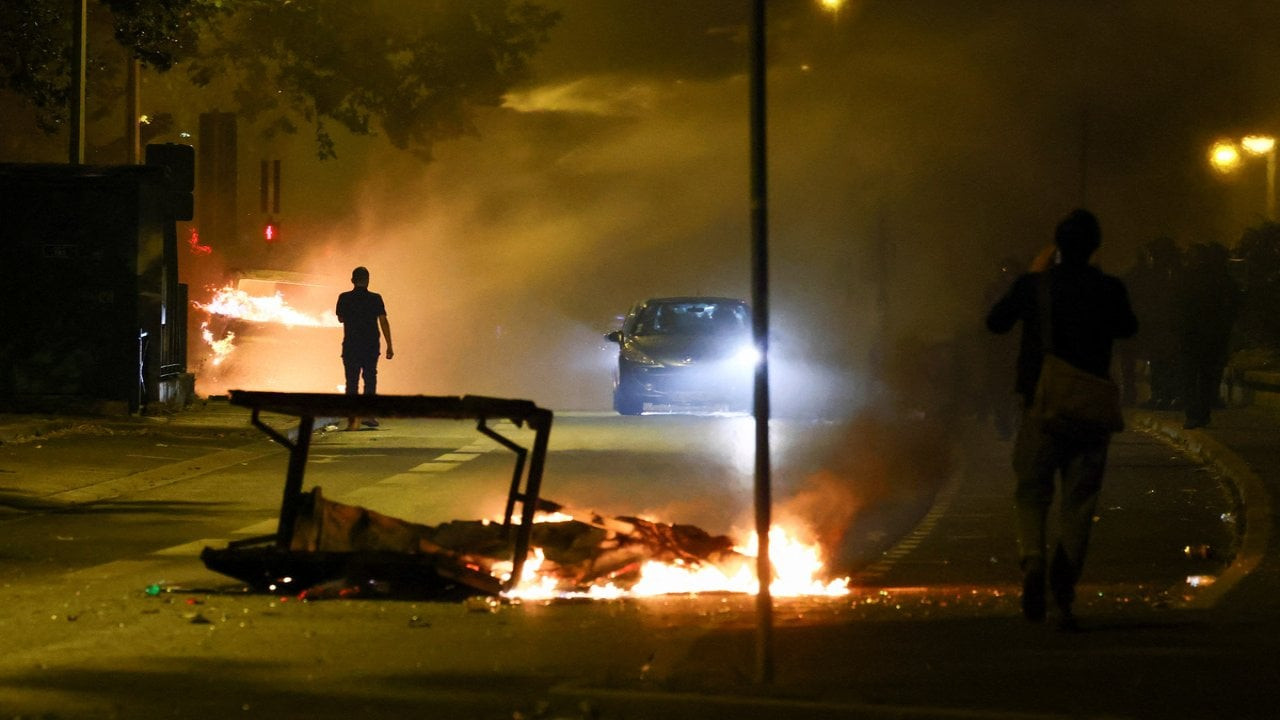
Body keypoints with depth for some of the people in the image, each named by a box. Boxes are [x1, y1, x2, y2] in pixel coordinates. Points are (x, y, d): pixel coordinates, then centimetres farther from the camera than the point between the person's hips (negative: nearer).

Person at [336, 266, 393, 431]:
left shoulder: (344, 298, -3)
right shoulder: (375, 299, -5)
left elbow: (341, 318, 11)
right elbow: (383, 321, -9)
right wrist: (389, 346, -7)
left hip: (350, 346, 0)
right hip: (371, 346, 0)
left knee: (352, 381, 4)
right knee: (370, 379, 15)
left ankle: (352, 419, -4)